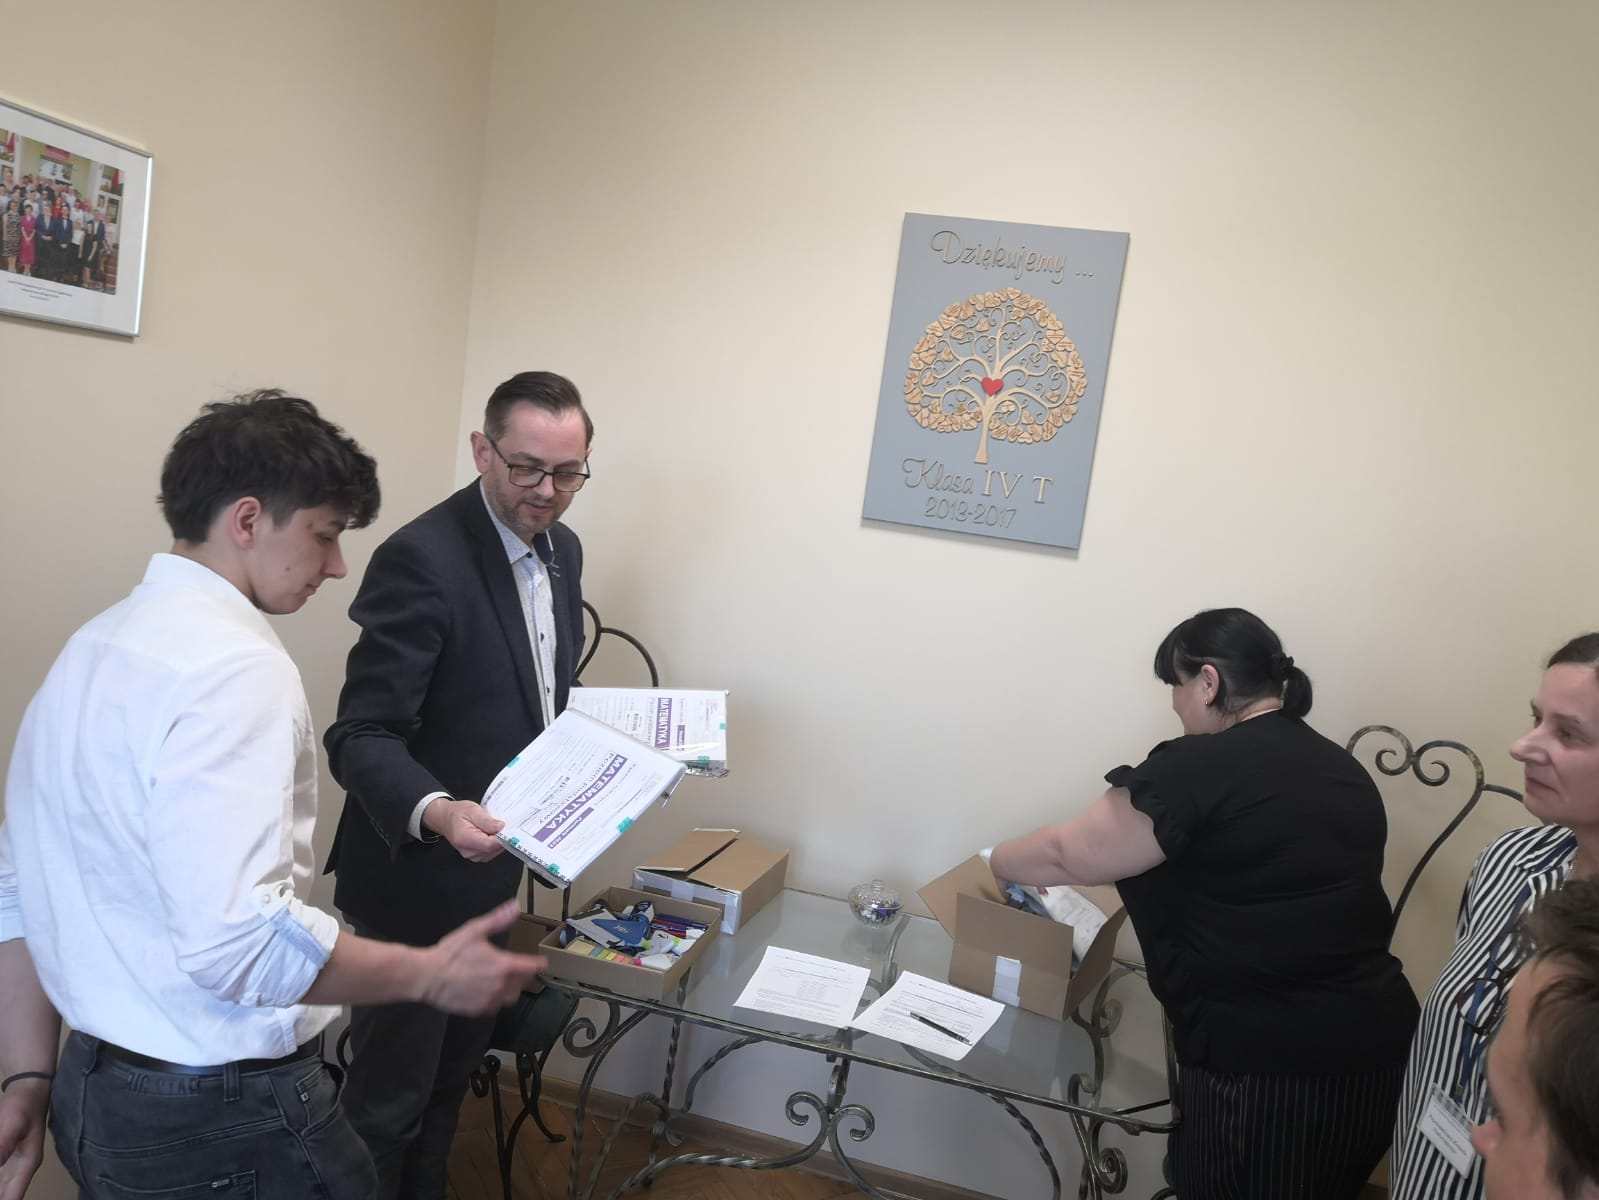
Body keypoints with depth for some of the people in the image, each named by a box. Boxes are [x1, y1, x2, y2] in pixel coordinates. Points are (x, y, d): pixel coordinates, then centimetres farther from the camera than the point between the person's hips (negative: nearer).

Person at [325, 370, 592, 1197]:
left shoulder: (561, 549, 3)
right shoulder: (421, 558, -23)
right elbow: (362, 737, -26)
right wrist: (435, 812, -43)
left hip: (493, 870, 8)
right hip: (418, 876, -8)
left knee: (453, 1071, 26)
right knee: (389, 1095, 12)